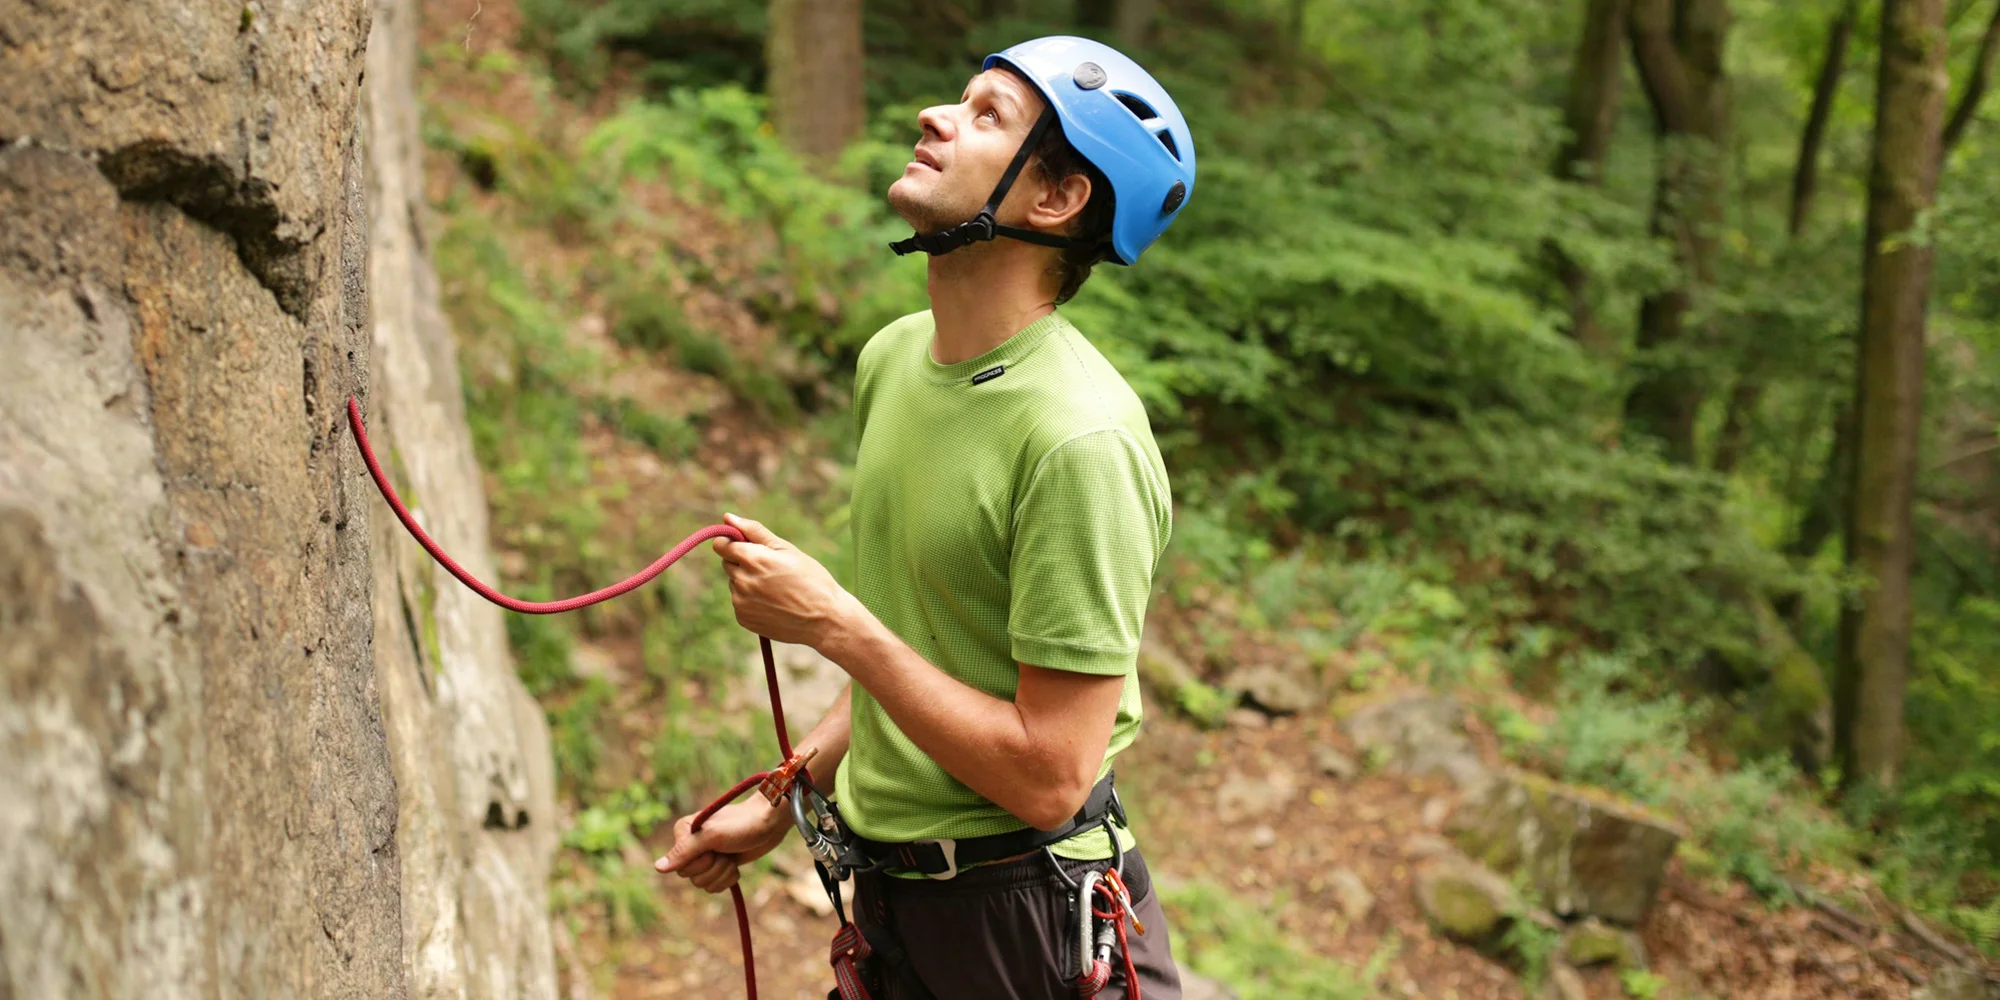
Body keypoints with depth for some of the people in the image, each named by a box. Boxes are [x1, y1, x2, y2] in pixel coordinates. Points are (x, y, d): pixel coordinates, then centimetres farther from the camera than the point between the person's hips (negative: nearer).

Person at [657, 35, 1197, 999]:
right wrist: (779, 804, 13)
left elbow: (1048, 778, -24)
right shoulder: (892, 357, 2)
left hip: (1027, 922, -7)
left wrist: (831, 622, -22)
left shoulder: (1079, 439, -24)